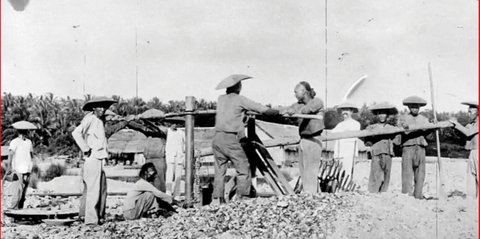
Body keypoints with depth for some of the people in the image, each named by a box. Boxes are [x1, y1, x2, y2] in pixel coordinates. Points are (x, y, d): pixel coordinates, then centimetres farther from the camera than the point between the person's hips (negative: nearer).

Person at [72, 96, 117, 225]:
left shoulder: (100, 121, 17)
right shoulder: (90, 119, -10)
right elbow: (76, 133, -22)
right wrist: (85, 149, -18)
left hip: (100, 159, 9)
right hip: (92, 159, -9)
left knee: (102, 190, 13)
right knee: (93, 190, -10)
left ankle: (99, 216, 23)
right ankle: (91, 219, -9)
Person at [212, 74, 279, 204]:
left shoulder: (221, 99, 14)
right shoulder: (240, 99, -1)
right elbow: (262, 109, 1)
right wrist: (278, 112, 14)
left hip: (217, 138, 6)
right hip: (230, 139, -6)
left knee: (219, 171, 10)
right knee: (244, 170, -1)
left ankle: (216, 200, 6)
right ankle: (242, 199, -6)